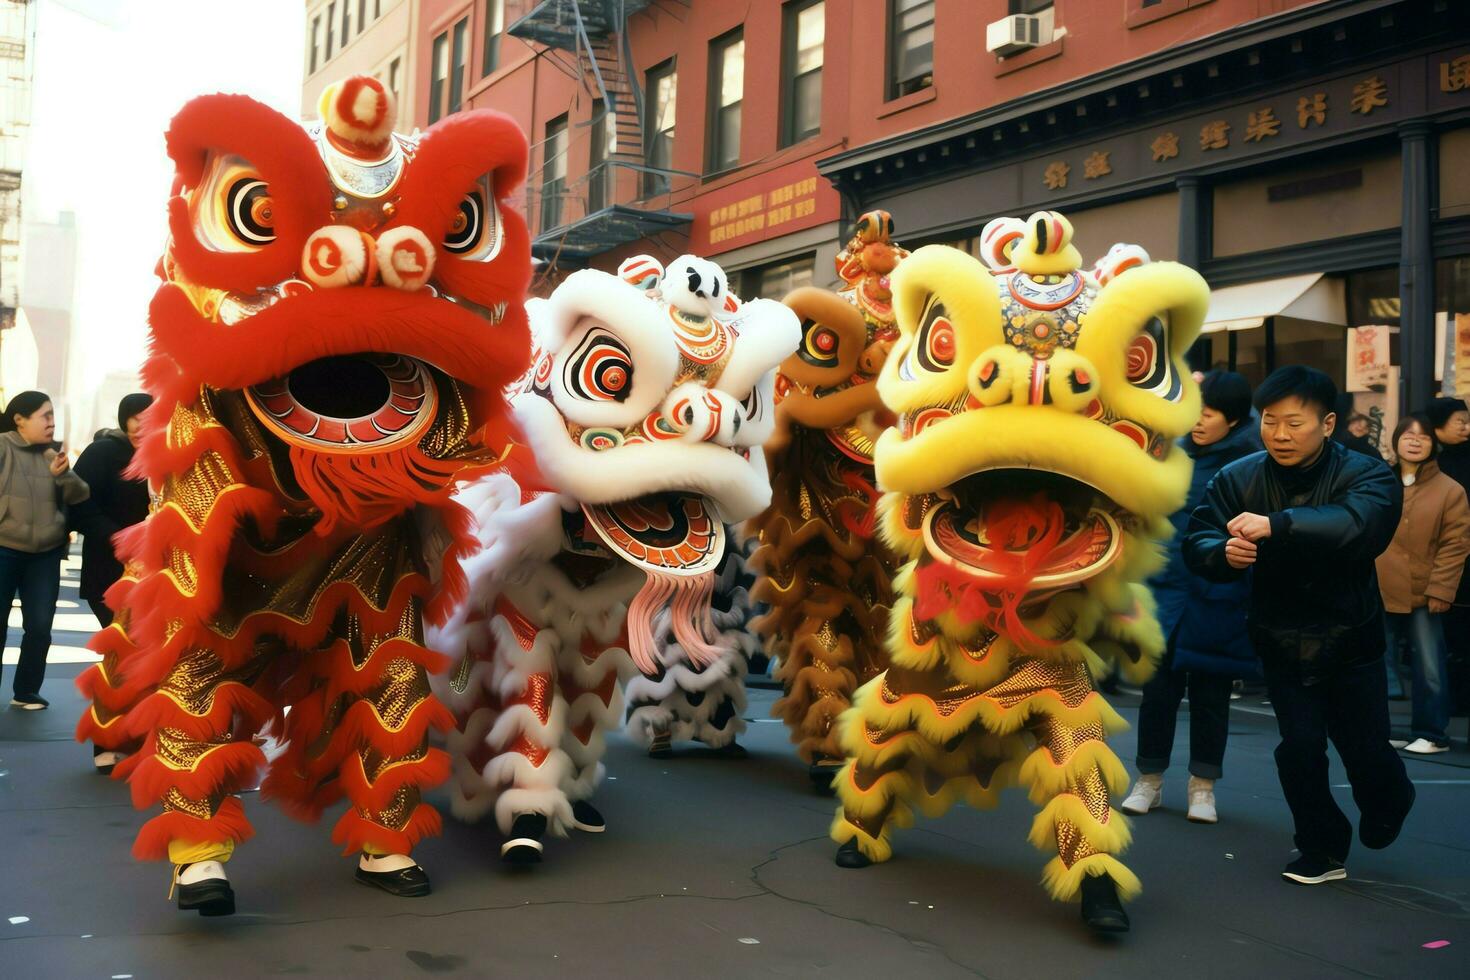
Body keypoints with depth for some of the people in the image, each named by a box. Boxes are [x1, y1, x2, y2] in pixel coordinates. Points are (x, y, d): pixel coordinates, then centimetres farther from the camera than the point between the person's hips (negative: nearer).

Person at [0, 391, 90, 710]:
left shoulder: (52, 454, 6)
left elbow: (79, 496, 1)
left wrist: (63, 473, -17)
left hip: (45, 555, 4)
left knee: (40, 628, 7)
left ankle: (26, 692, 22)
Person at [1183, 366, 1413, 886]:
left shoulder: (1365, 474, -16)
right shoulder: (1237, 479, -7)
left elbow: (1361, 524, -39)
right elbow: (1196, 542, -13)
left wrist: (1277, 524, -52)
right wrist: (1224, 552, -38)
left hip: (1350, 638, -1)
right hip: (1282, 641, 2)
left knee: (1365, 749, 6)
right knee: (1300, 745, -4)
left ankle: (1388, 802, 42)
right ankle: (1323, 849, 18)